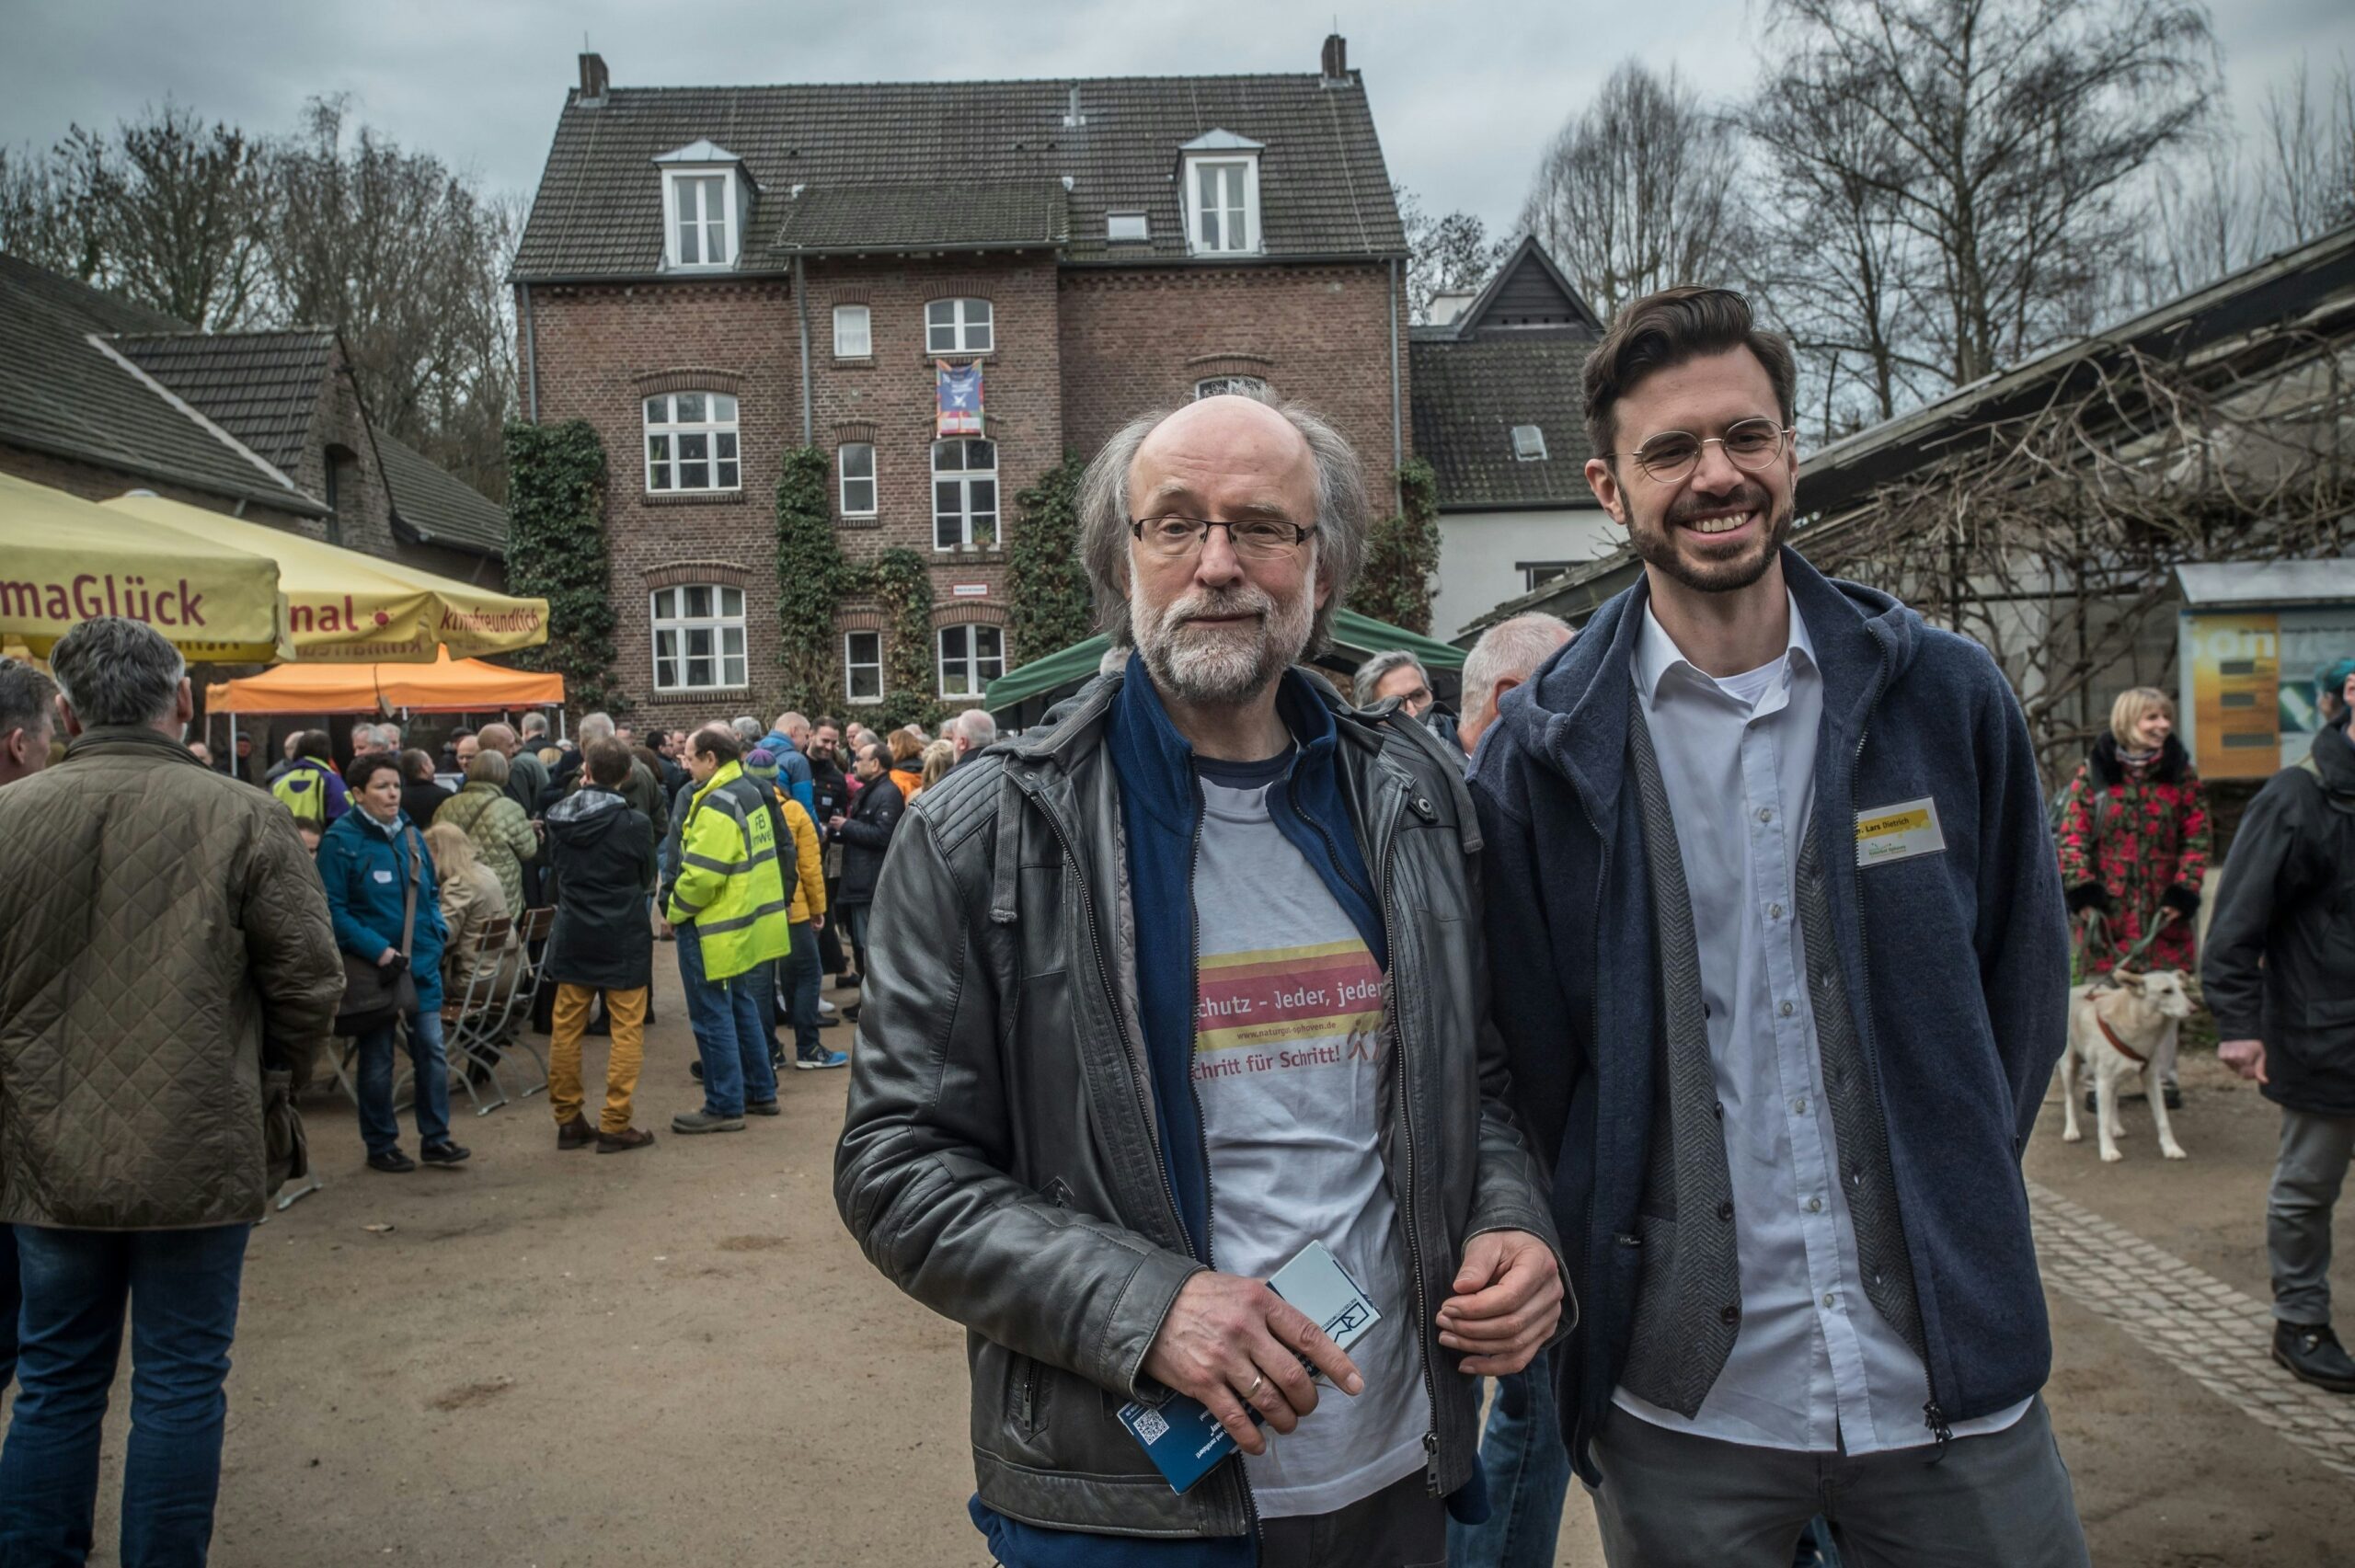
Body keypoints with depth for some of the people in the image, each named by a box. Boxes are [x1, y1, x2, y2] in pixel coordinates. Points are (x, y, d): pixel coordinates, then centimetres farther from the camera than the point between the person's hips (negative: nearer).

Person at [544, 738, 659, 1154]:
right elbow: (647, 879, 0)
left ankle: (568, 1120, 18)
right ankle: (614, 1125, 2)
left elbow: (553, 872, 10)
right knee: (627, 1031, 3)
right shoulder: (634, 823, -14)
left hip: (572, 934, 4)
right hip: (622, 937, -4)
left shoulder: (559, 817, -3)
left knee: (566, 1028, 12)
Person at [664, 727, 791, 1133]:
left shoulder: (717, 805, -21)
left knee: (713, 1017, -1)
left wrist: (675, 911, -10)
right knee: (743, 1008, 19)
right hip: (750, 924, 10)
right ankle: (760, 1092, 27)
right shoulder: (749, 794, 10)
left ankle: (724, 1106, 6)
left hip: (718, 931, -10)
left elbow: (701, 874, -26)